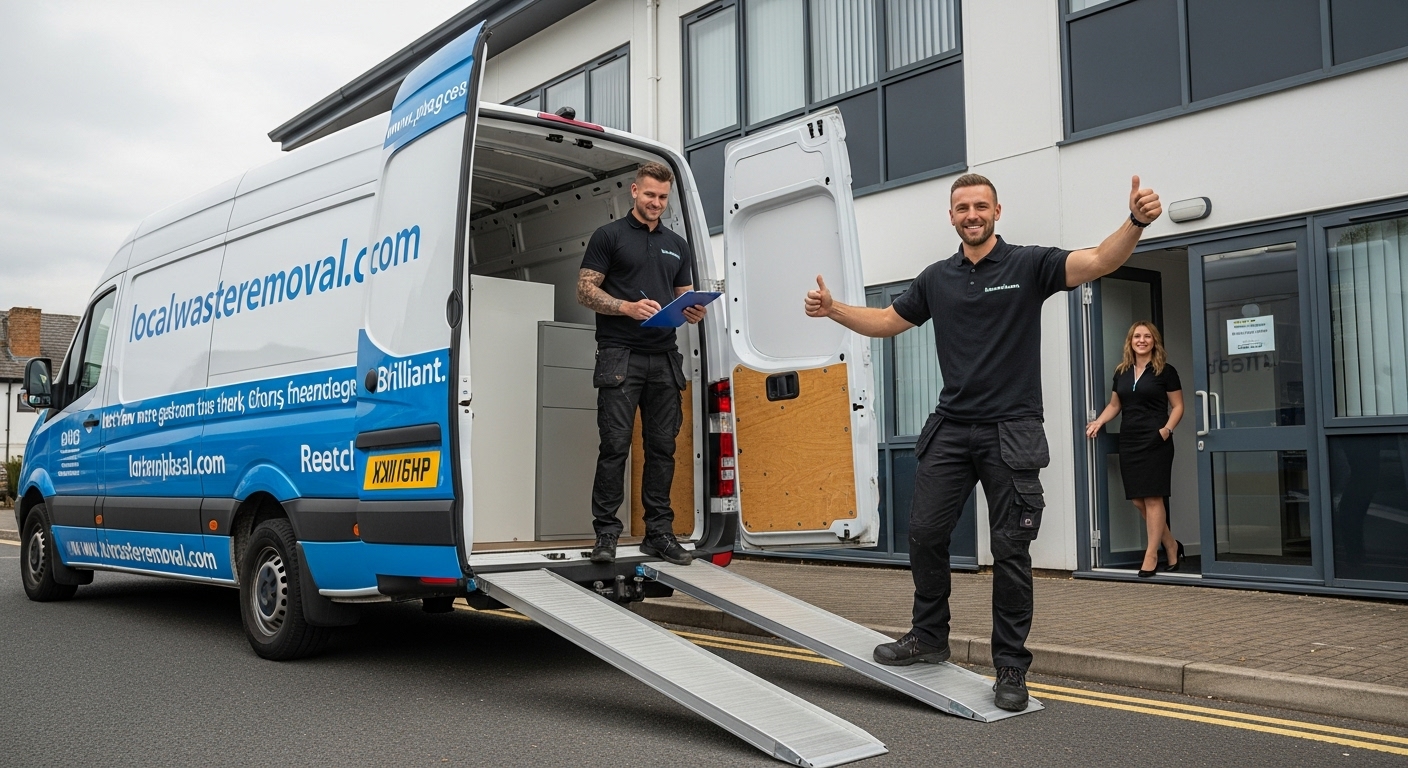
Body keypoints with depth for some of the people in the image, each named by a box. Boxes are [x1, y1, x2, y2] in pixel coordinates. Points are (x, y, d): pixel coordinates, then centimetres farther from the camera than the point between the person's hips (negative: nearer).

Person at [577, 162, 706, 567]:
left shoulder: (677, 245, 18)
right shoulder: (609, 236, 4)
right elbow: (585, 290, -2)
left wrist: (693, 311, -2)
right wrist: (628, 307, -17)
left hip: (664, 358, 5)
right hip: (620, 355, -5)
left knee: (662, 446, 5)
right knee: (615, 445, -7)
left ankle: (659, 532, 12)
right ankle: (606, 533, 0)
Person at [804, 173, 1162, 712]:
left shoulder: (1028, 265, -3)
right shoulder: (936, 279, 10)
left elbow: (1096, 262, -18)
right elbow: (887, 322, 20)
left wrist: (1135, 223, -36)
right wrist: (833, 310, 6)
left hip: (1011, 433, -4)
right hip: (951, 429, 4)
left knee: (1010, 550, 0)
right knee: (925, 533, 4)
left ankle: (1011, 666, 12)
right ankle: (929, 637, 24)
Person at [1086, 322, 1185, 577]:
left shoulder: (1165, 371, 0)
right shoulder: (1122, 372, 13)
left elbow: (1178, 406, 1)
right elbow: (1114, 405, 21)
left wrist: (1168, 428, -15)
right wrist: (1099, 422, 4)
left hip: (1155, 442, -5)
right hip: (1129, 441, 5)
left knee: (1152, 498, -5)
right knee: (1138, 500, 4)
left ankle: (1151, 555, 3)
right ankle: (1171, 545, 21)